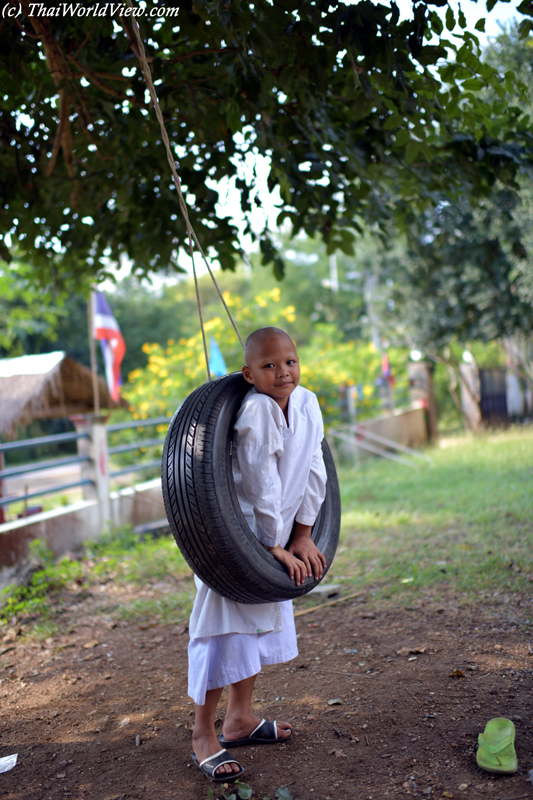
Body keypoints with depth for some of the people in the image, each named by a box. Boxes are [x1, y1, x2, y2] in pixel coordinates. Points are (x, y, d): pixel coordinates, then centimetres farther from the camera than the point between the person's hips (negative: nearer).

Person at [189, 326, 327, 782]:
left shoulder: (306, 403, -4)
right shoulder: (255, 412, -26)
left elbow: (314, 470, 1)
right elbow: (262, 485, -24)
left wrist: (303, 535, -1)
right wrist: (277, 547, -18)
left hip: (276, 535, 8)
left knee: (265, 622, 18)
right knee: (224, 630, -5)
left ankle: (240, 719, 34)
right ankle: (203, 738, 8)